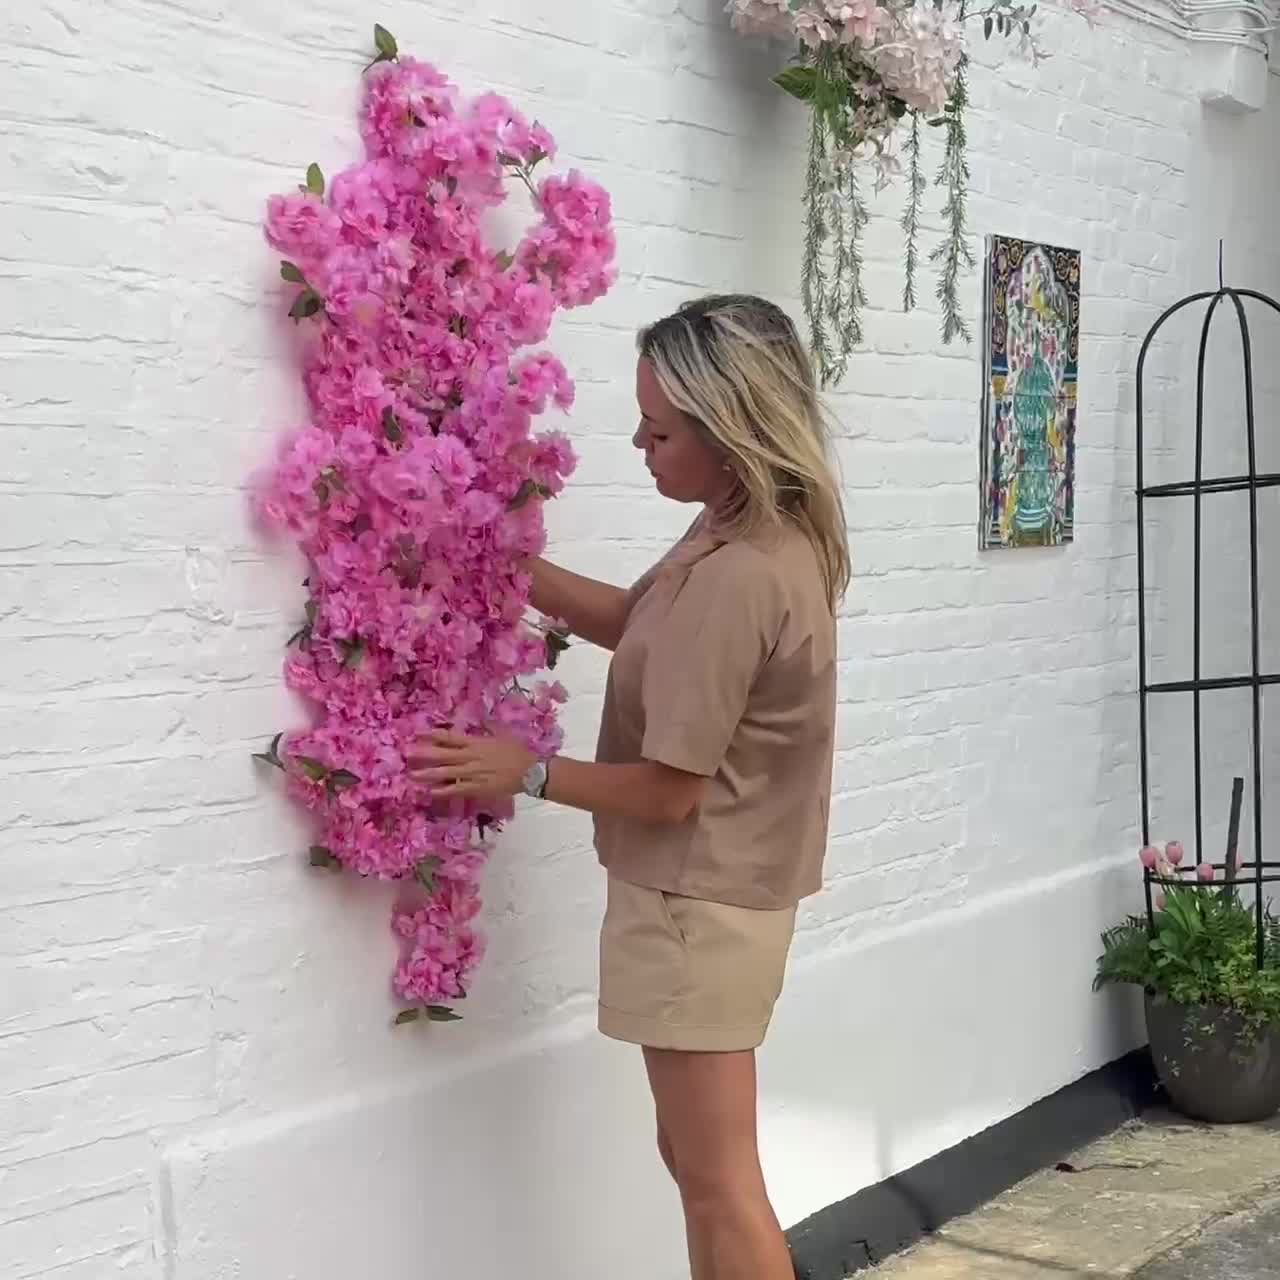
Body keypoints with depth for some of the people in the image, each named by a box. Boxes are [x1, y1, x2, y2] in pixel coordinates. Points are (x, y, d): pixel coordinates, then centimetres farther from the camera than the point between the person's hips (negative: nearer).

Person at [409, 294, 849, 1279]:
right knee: (697, 1157, 20)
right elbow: (640, 624, 16)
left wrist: (526, 772, -9)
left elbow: (667, 790, -22)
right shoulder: (768, 539, 2)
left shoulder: (733, 578, -28)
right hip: (717, 888, 10)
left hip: (698, 901, -10)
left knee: (719, 1178, 3)